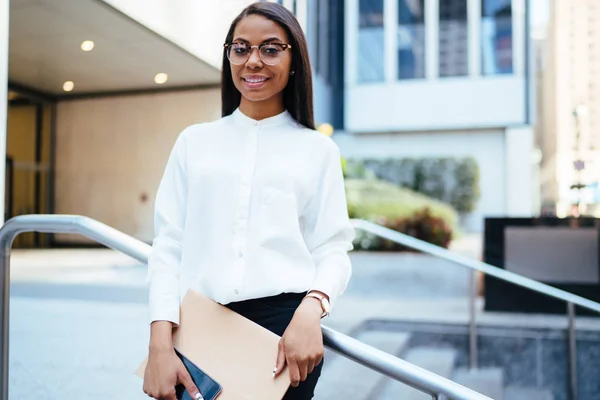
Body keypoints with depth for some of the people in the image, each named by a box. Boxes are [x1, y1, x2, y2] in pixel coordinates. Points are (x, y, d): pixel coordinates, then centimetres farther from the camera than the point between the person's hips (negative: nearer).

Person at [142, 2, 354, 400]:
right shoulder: (194, 141, 10)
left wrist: (310, 309, -20)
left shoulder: (318, 149, 7)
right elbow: (168, 245, 4)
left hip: (284, 325, -1)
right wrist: (160, 342, -7)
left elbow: (333, 249, 1)